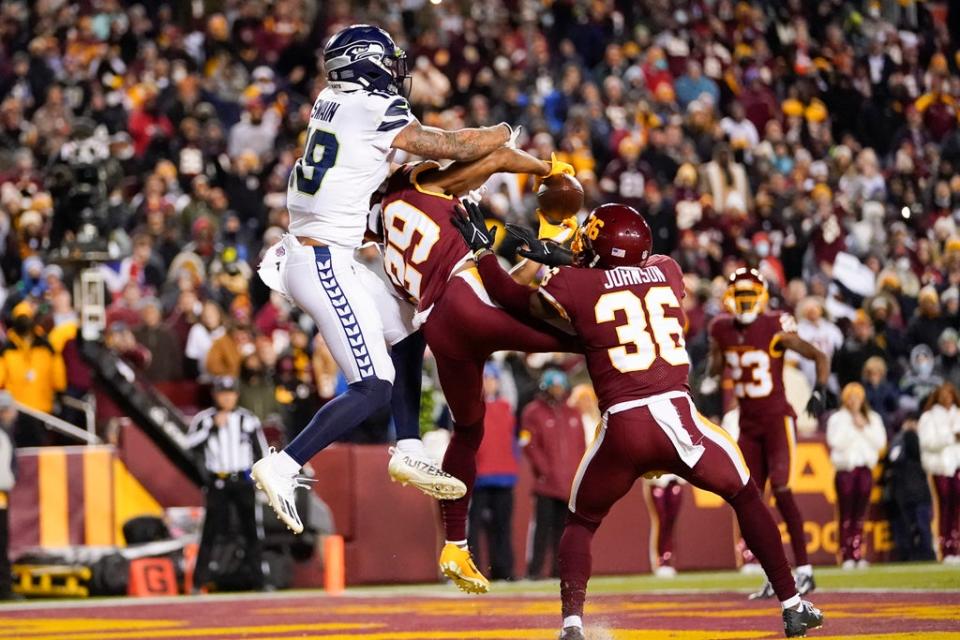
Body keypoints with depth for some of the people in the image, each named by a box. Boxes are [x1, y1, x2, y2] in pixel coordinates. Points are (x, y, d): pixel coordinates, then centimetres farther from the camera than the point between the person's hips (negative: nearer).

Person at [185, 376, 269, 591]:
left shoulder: (248, 420, 6)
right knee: (210, 532, -4)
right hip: (217, 482, -1)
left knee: (252, 531, 0)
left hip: (243, 482, 1)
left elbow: (262, 452, 10)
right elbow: (190, 444, -12)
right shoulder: (204, 419, 2)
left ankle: (259, 580, 4)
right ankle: (198, 581, -1)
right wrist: (212, 427, -16)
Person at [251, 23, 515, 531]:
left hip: (306, 255, 9)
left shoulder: (330, 102, 11)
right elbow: (450, 148, -6)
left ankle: (408, 451, 23)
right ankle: (283, 467, -15)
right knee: (373, 388, -10)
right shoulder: (377, 112, -13)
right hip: (324, 264, -9)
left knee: (406, 332, 21)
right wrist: (502, 133, 12)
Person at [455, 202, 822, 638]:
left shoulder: (574, 285, 5)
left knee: (581, 523, 20)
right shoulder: (667, 272, 14)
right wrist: (559, 259, 32)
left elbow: (515, 300, 22)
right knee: (746, 497, 22)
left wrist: (482, 249, 34)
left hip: (622, 428, -1)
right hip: (678, 415, 1)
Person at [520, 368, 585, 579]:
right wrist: (544, 469, -12)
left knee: (564, 527, 4)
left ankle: (560, 568, 7)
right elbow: (530, 445, -6)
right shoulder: (533, 413, 1)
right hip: (547, 482, -5)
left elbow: (581, 447, 19)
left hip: (570, 482, 5)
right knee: (542, 524, -9)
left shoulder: (573, 414, 18)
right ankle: (534, 569, -8)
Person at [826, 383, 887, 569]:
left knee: (860, 514, 0)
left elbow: (880, 442, 3)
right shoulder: (837, 419, 5)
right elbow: (836, 442, -8)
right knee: (846, 515, -6)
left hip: (865, 468, 3)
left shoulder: (873, 419, 13)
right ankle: (846, 556, -7)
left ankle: (857, 554, 2)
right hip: (845, 469, -3)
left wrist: (864, 428, -5)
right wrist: (852, 428, -9)